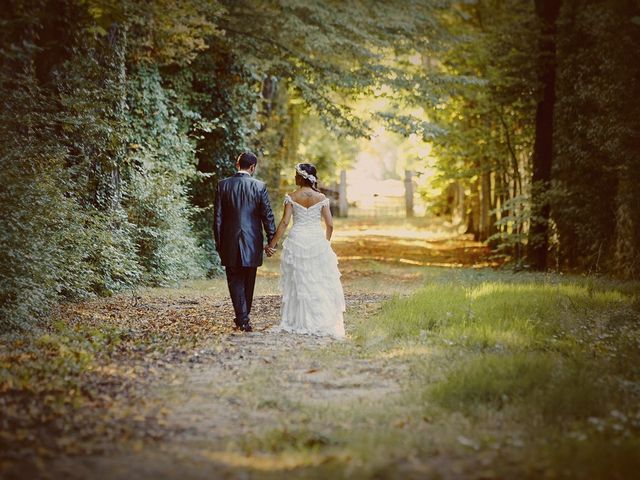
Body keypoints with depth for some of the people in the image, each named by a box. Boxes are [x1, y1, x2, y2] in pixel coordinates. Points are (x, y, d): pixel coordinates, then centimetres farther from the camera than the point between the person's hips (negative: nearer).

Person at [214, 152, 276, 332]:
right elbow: (267, 216, -4)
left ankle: (242, 319, -8)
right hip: (252, 242, 0)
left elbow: (217, 216, -1)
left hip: (229, 242, 0)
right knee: (248, 282, 14)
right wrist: (272, 240, 5)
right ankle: (244, 316, 24)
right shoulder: (259, 186, -5)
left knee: (235, 281, 4)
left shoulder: (223, 185, -2)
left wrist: (218, 242, 7)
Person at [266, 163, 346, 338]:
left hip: (297, 241, -1)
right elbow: (329, 225, 1)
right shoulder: (321, 198, 1)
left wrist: (272, 244, -4)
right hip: (317, 240, 1)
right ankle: (322, 322, 5)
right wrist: (326, 243, 18)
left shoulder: (292, 197, -4)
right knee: (321, 284, 7)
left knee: (298, 283, 6)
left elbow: (284, 222, -9)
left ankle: (299, 323, 7)